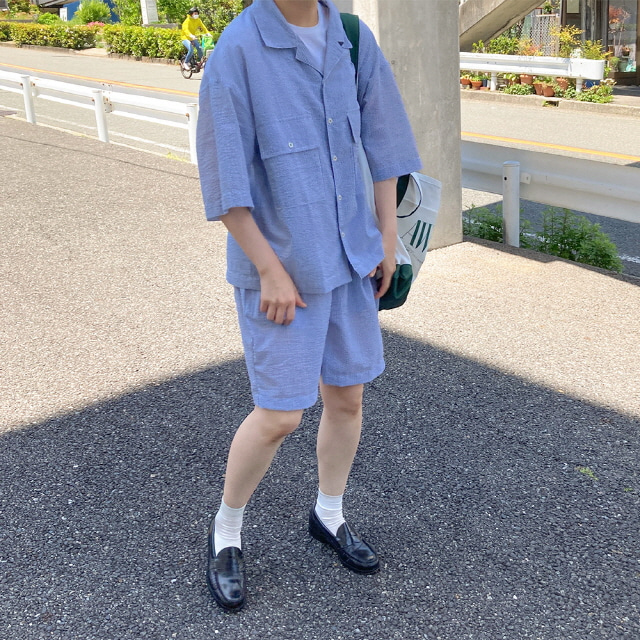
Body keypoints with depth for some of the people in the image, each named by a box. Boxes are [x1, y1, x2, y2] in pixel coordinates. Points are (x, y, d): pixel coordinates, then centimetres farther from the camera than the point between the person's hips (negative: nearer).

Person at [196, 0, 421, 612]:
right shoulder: (238, 49, -14)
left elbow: (381, 137, 10)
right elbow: (225, 178, -14)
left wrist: (387, 237, 9)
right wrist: (270, 270, -14)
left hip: (350, 259, 6)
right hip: (280, 266, -5)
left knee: (347, 396, 14)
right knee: (279, 415, -1)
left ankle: (329, 515, 38)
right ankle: (226, 529, 25)